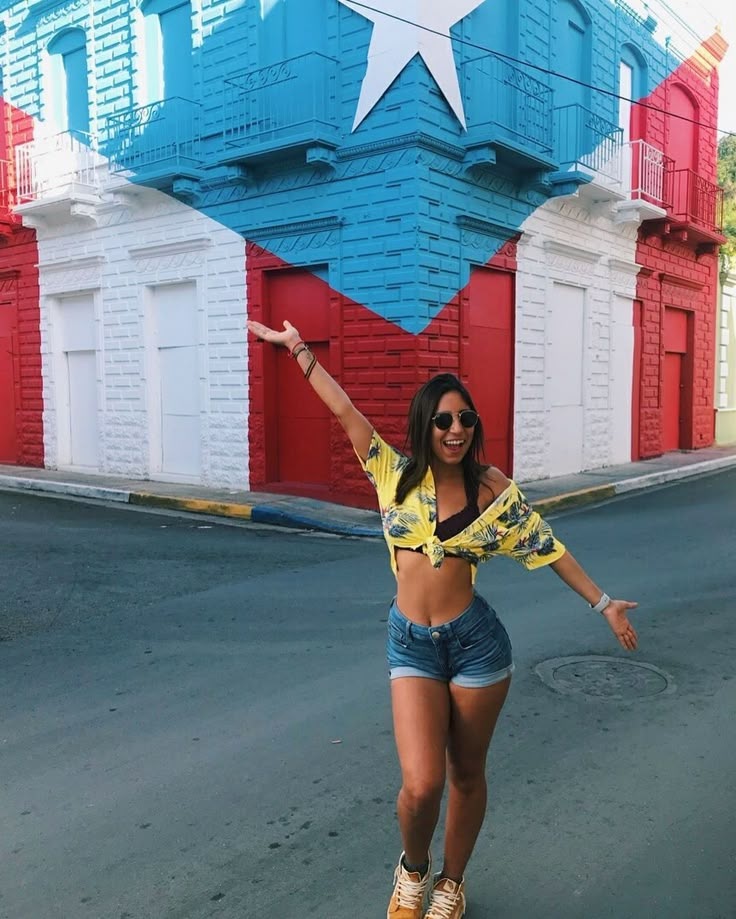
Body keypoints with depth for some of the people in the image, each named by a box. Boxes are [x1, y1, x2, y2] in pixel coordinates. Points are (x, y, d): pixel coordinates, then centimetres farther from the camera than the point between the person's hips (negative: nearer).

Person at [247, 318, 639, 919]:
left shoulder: (493, 488, -2)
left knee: (466, 776, 13)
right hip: (411, 644, 0)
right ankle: (413, 868, 26)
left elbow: (548, 548, 4)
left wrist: (603, 603, 4)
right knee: (422, 783, -9)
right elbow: (344, 411, 1)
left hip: (475, 642, 0)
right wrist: (297, 347, 4)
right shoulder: (396, 474, 0)